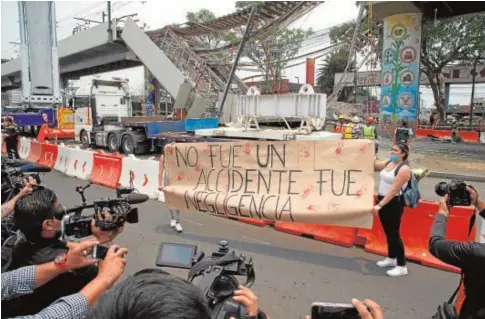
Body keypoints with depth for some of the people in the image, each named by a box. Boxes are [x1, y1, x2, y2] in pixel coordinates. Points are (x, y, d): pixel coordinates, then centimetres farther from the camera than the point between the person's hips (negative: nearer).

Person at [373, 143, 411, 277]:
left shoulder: (404, 168, -18)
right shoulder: (388, 162, 7)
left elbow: (394, 190, -24)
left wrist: (379, 205, -29)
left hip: (394, 204, -8)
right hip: (383, 200, 8)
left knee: (394, 233, 0)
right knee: (388, 232, 19)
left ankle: (402, 266, 12)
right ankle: (391, 258, 35)